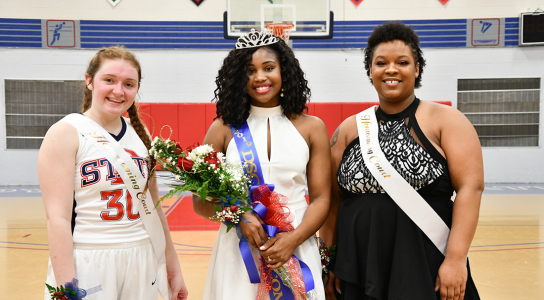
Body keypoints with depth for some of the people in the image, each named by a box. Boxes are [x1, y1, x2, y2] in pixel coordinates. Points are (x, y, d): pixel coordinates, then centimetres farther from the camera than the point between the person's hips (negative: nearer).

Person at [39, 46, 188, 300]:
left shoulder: (140, 134, 7)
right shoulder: (65, 133, -8)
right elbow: (57, 218, -13)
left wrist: (173, 269, 13)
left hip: (141, 264, 5)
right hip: (86, 265, -4)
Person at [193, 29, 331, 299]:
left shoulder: (311, 128, 3)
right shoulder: (223, 129, 0)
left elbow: (321, 199, 1)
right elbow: (200, 202, 2)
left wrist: (294, 239, -14)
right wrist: (239, 216, -15)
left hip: (296, 250, 1)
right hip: (238, 252, 0)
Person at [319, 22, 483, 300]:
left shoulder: (446, 121, -3)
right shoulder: (349, 129, 6)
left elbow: (470, 187, -10)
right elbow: (333, 199, 7)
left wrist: (456, 259, -18)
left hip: (427, 268, -3)